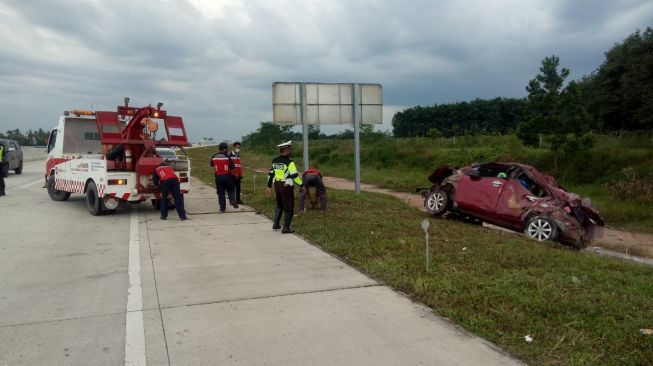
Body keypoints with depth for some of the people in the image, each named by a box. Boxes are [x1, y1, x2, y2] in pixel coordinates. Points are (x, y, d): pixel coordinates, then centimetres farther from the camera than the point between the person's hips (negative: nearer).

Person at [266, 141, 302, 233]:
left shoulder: (275, 161, 6)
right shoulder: (289, 162, -16)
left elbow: (271, 174, 13)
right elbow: (295, 176, -19)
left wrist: (269, 186, 21)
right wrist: (302, 184, -10)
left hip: (277, 185, 7)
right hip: (286, 187, -7)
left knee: (279, 206, 25)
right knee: (289, 208, 3)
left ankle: (276, 224, 29)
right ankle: (286, 228, 5)